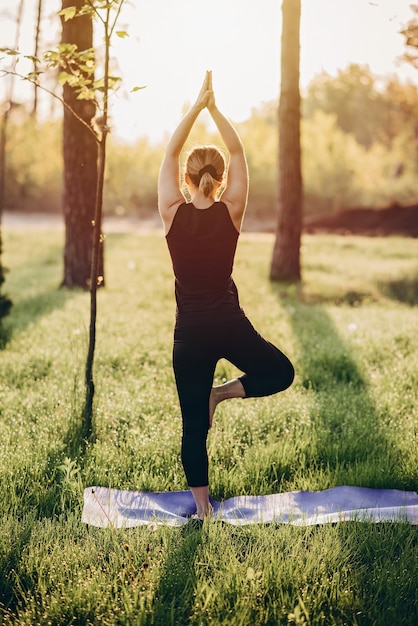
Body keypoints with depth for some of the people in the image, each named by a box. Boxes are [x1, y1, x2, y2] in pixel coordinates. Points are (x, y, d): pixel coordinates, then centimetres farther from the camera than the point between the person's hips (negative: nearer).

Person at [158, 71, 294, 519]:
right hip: (229, 325, -1)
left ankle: (202, 508, 12)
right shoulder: (230, 212, -6)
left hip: (189, 333, 1)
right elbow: (237, 152, 3)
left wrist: (197, 106, 4)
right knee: (280, 372, 23)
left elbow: (170, 153, 3)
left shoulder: (173, 213, -6)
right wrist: (213, 108, 3)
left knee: (194, 425, 8)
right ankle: (223, 393, 3)